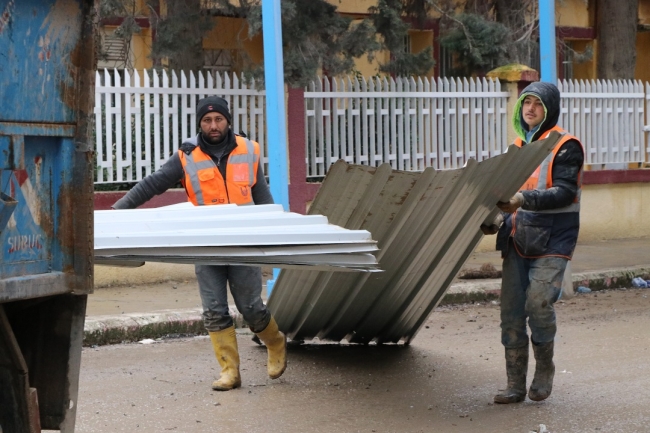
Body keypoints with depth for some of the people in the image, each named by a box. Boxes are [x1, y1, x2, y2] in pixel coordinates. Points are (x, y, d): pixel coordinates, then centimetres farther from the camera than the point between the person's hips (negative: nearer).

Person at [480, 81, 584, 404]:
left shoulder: (565, 146, -5)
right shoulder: (518, 146, 16)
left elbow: (565, 192, -15)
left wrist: (525, 200, -29)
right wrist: (499, 220, 5)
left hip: (552, 241, -6)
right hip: (518, 241, 6)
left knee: (538, 303, -18)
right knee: (511, 310, 1)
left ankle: (545, 368, 6)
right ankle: (516, 385, 9)